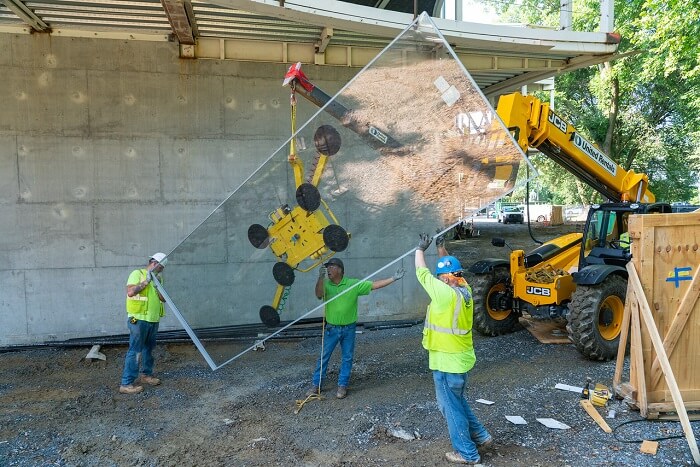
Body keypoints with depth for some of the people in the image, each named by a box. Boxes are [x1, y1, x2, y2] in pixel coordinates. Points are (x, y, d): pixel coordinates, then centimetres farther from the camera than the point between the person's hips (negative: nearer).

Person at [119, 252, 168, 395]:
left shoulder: (158, 278, 15)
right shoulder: (137, 274, -5)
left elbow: (163, 298, 6)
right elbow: (130, 292, -20)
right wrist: (146, 281, -18)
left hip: (153, 320, 7)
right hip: (138, 319, -7)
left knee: (149, 348, 18)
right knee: (135, 350, -7)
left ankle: (146, 374, 33)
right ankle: (126, 383, -3)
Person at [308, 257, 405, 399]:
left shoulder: (353, 284, -8)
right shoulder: (326, 284, -5)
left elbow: (374, 285, -8)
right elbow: (319, 295, -24)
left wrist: (393, 278, -13)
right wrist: (321, 277, -37)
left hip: (348, 329, 0)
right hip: (331, 328, 1)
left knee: (347, 358, 9)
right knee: (323, 357, 8)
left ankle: (342, 386, 23)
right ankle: (316, 385, 21)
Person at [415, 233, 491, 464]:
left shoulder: (446, 294, -24)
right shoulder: (465, 290, -2)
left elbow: (422, 273, -12)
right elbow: (451, 268, 17)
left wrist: (420, 248, 2)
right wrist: (441, 248, 15)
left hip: (448, 361, -9)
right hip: (460, 358, 9)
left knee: (451, 407, 8)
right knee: (456, 401, 27)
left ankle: (467, 453, 21)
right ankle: (480, 436, 37)